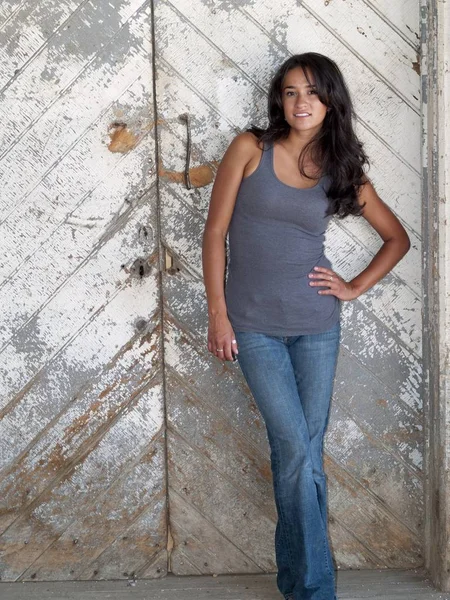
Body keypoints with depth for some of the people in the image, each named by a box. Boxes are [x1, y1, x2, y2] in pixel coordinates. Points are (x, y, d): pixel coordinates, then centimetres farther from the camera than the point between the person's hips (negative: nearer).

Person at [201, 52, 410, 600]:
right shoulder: (251, 148, -2)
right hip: (254, 325, -2)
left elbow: (397, 238, 16)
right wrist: (217, 314, -6)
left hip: (316, 325, 2)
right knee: (296, 450, -8)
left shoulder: (343, 169, 5)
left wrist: (356, 287, 4)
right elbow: (215, 232, -2)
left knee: (302, 452, 6)